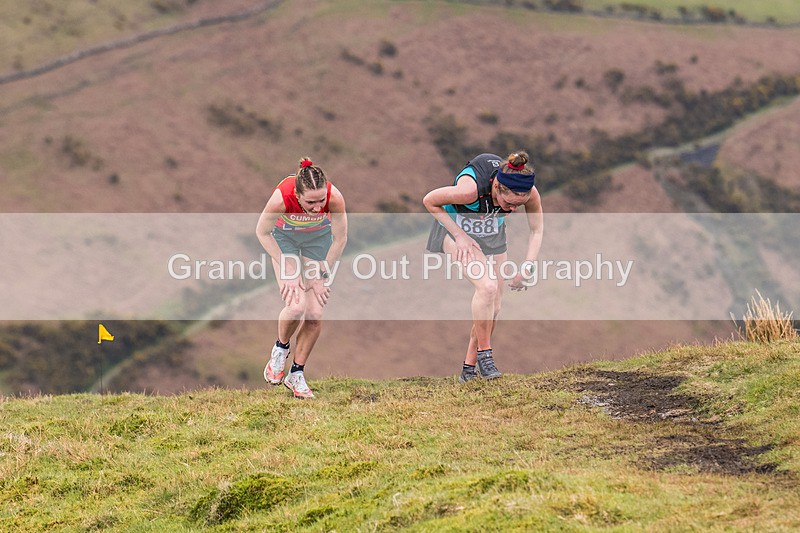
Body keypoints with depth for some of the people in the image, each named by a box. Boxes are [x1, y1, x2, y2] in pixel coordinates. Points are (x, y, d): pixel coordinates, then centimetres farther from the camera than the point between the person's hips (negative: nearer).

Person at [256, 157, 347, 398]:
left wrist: (322, 276, -10)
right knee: (296, 306, -19)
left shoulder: (334, 198, -36)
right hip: (284, 236, -2)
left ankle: (296, 374, 13)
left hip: (319, 237, 2)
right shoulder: (282, 197, -39)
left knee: (315, 313, -5)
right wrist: (288, 269, -17)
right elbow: (262, 232, -17)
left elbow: (340, 239, -16)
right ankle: (280, 349, 13)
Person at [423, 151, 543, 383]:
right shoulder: (471, 188, -40)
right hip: (457, 229, -5)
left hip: (493, 233, 5)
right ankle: (484, 355, -11)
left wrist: (527, 267, -16)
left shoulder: (528, 193, -28)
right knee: (487, 287, -26)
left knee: (494, 306, 1)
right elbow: (429, 201, -23)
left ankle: (469, 369, 15)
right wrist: (459, 236, -23)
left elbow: (537, 229, -8)